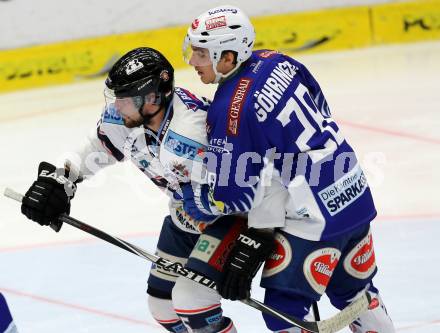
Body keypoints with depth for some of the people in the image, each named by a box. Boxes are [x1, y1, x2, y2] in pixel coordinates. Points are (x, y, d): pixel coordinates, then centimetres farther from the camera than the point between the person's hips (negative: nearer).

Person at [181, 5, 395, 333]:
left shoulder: (230, 111, -21)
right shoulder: (275, 62, 1)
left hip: (314, 218, -9)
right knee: (355, 292, 26)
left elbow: (233, 195, -15)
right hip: (355, 195, 9)